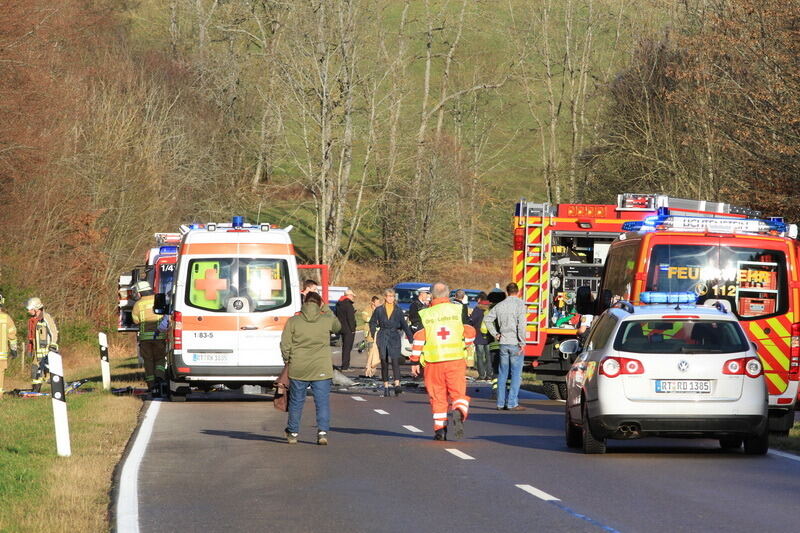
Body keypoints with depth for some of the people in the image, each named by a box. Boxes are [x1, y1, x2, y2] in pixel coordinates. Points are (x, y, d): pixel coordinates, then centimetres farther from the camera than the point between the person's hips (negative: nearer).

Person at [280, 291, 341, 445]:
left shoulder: (293, 321, -3)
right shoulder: (327, 320, -2)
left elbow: (285, 344, -2)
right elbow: (338, 327, 20)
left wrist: (287, 360, 14)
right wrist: (326, 310, 23)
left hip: (298, 369, 1)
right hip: (321, 369, -1)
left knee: (296, 401, 13)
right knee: (322, 401, 3)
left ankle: (293, 433, 23)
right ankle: (323, 432, -9)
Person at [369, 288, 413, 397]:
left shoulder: (398, 310, 5)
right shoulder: (379, 310, 4)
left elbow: (404, 325, 5)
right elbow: (373, 323, 12)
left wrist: (411, 338, -1)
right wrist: (373, 335, 0)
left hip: (395, 338, -1)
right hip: (382, 338, 1)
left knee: (395, 361, -15)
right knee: (384, 362, 3)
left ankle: (397, 385, -25)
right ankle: (386, 386, 9)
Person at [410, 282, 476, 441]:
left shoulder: (424, 315, 2)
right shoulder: (458, 310, 3)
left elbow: (418, 339, -1)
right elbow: (470, 331, 5)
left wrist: (415, 362, 5)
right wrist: (467, 346, 26)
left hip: (433, 362, 0)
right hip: (456, 360, 0)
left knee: (438, 397, 9)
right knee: (458, 393, 4)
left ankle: (440, 429, 6)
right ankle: (459, 413, -27)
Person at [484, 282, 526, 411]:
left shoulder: (500, 305, 8)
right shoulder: (519, 304, -8)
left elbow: (487, 319, 9)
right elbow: (521, 324, -17)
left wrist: (495, 334, 11)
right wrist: (522, 343, -14)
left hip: (504, 343, 5)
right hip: (515, 343, -5)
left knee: (502, 374, 11)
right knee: (516, 374, -1)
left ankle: (501, 403, 12)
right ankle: (512, 403, -5)